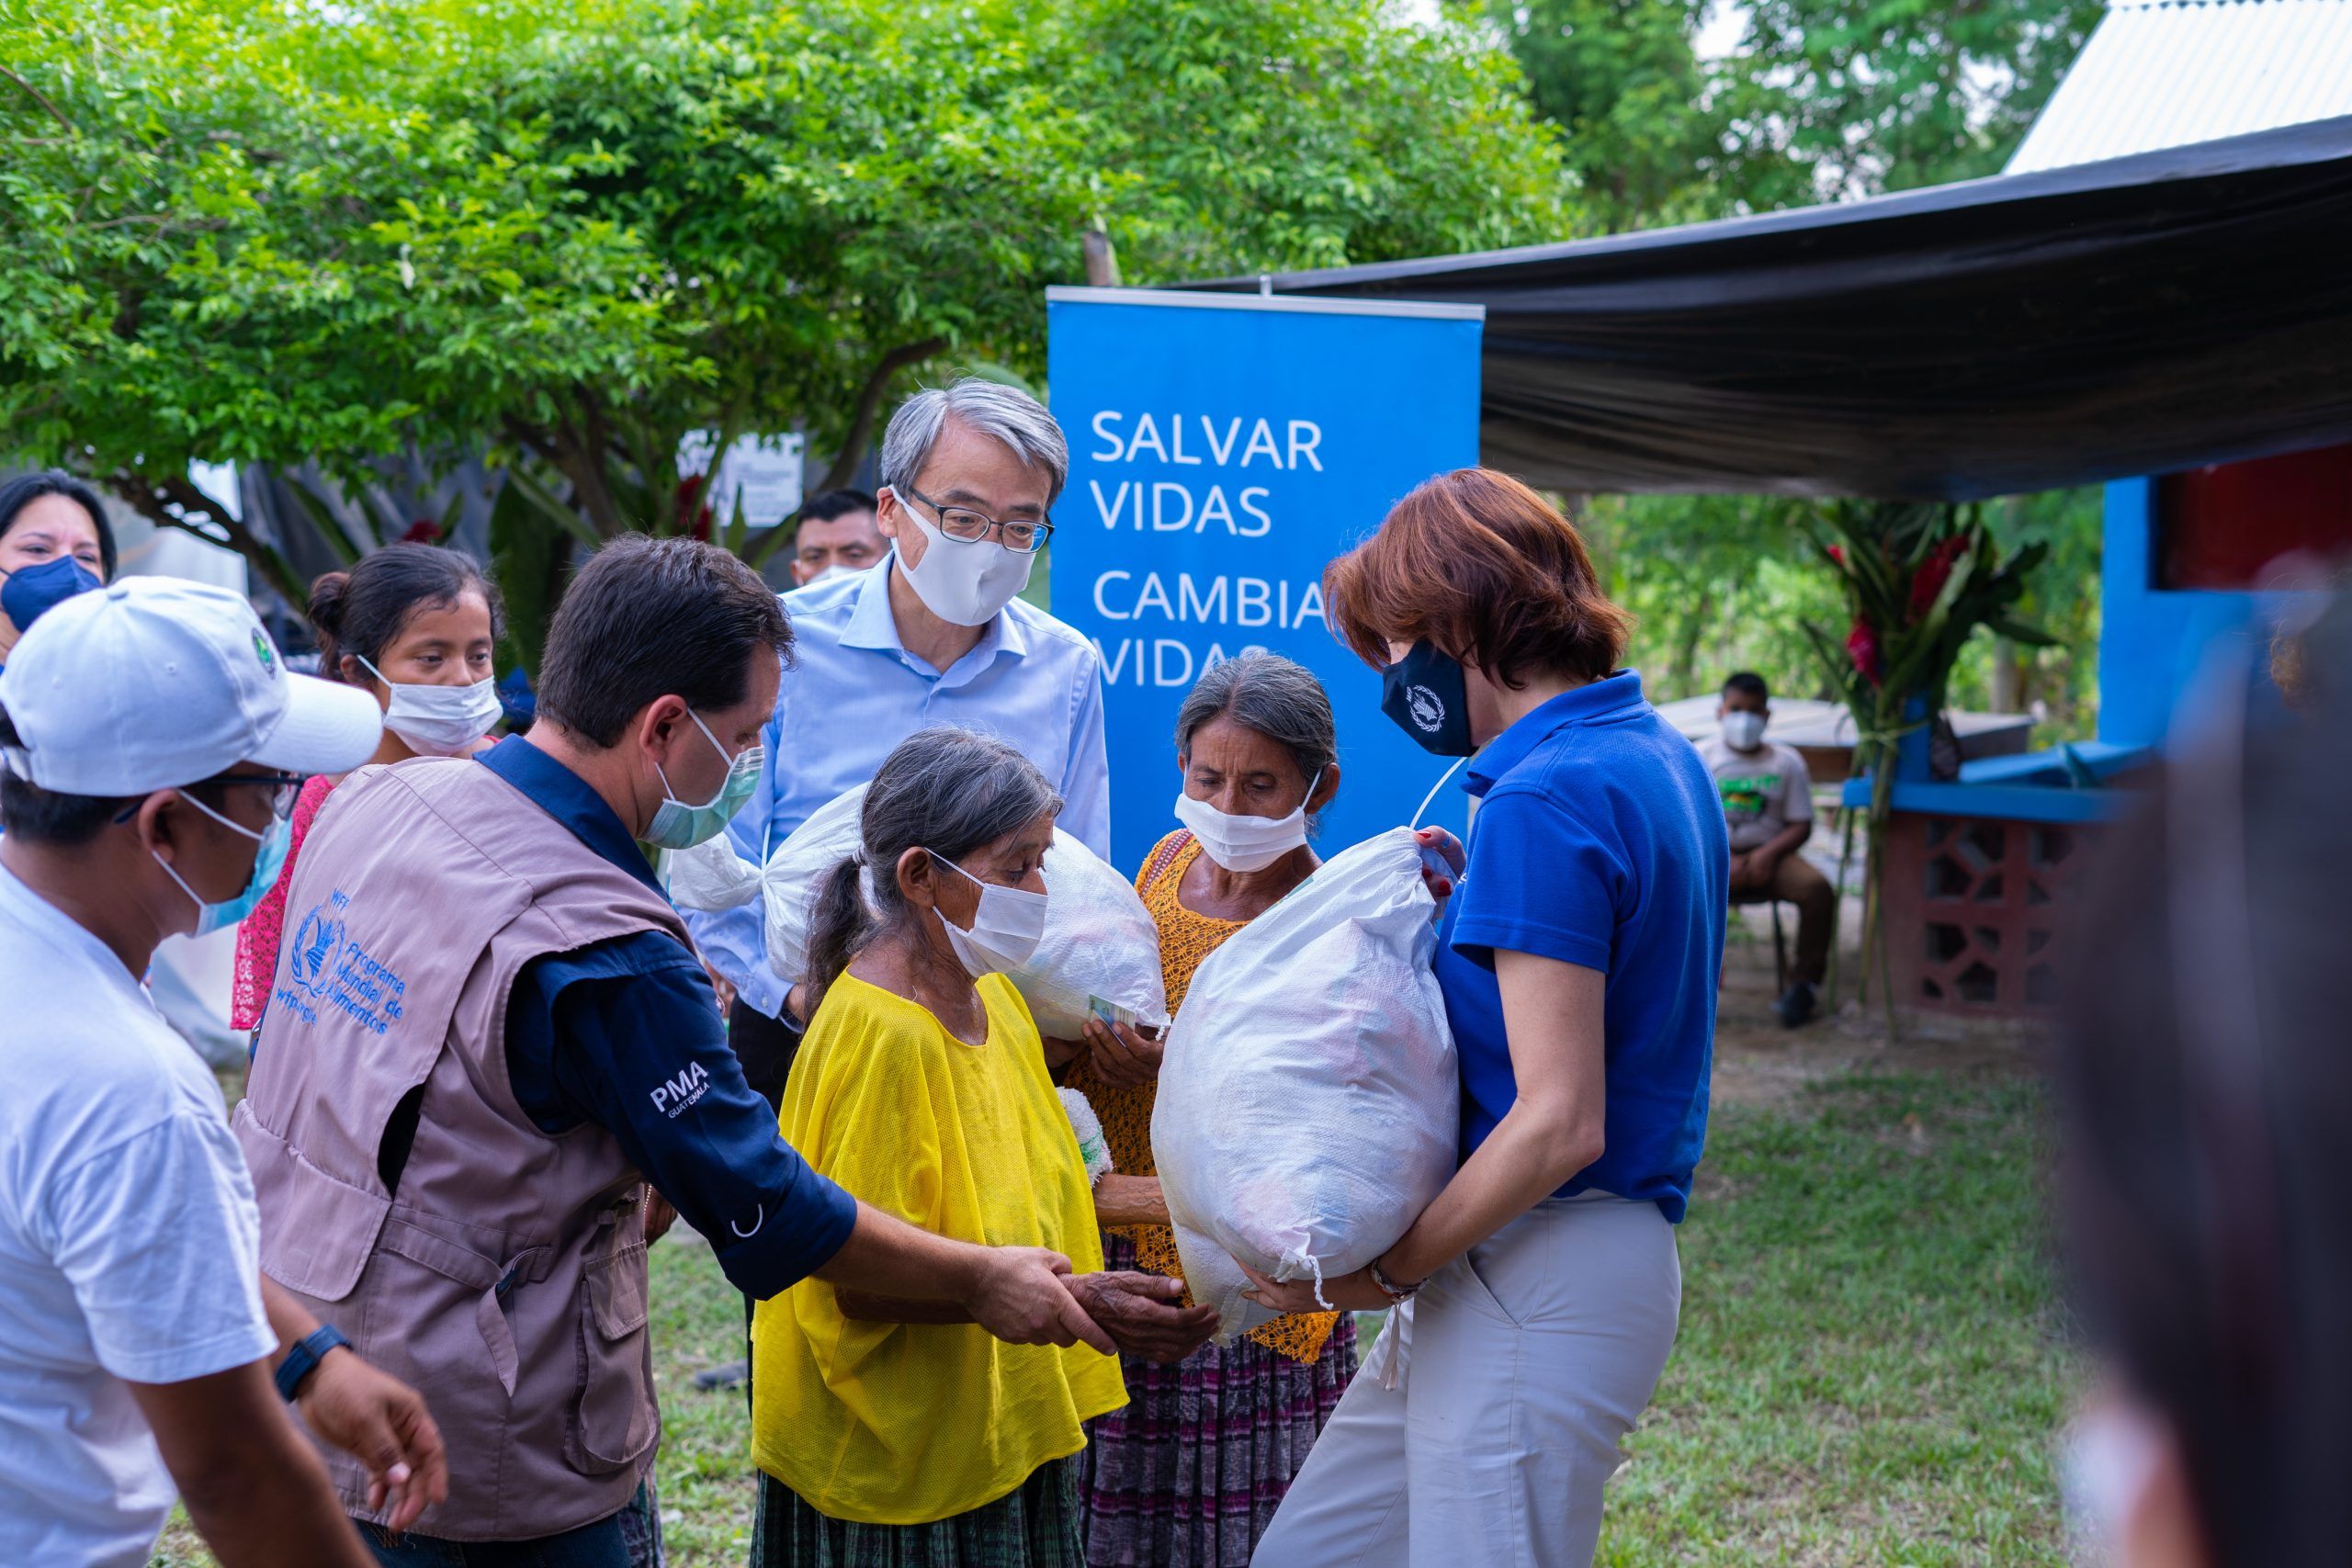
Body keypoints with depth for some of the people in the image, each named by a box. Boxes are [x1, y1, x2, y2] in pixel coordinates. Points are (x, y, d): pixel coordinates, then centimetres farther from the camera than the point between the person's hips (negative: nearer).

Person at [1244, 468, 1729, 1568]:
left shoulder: (1542, 801, -18)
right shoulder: (1658, 756, 11)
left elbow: (1559, 1123, -22)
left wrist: (1385, 1271, -14)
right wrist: (1471, 901, 11)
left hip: (1533, 1289, -10)